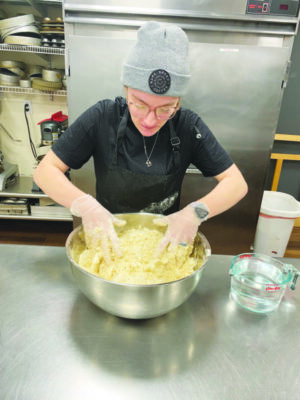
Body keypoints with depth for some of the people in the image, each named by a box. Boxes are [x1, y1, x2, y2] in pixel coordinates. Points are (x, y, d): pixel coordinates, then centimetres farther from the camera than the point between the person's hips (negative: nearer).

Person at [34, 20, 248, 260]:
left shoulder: (188, 126, -14)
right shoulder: (102, 118, -15)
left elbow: (237, 183, -11)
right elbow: (45, 171, -11)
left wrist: (195, 213, -28)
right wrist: (85, 205, -28)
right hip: (108, 240, 0)